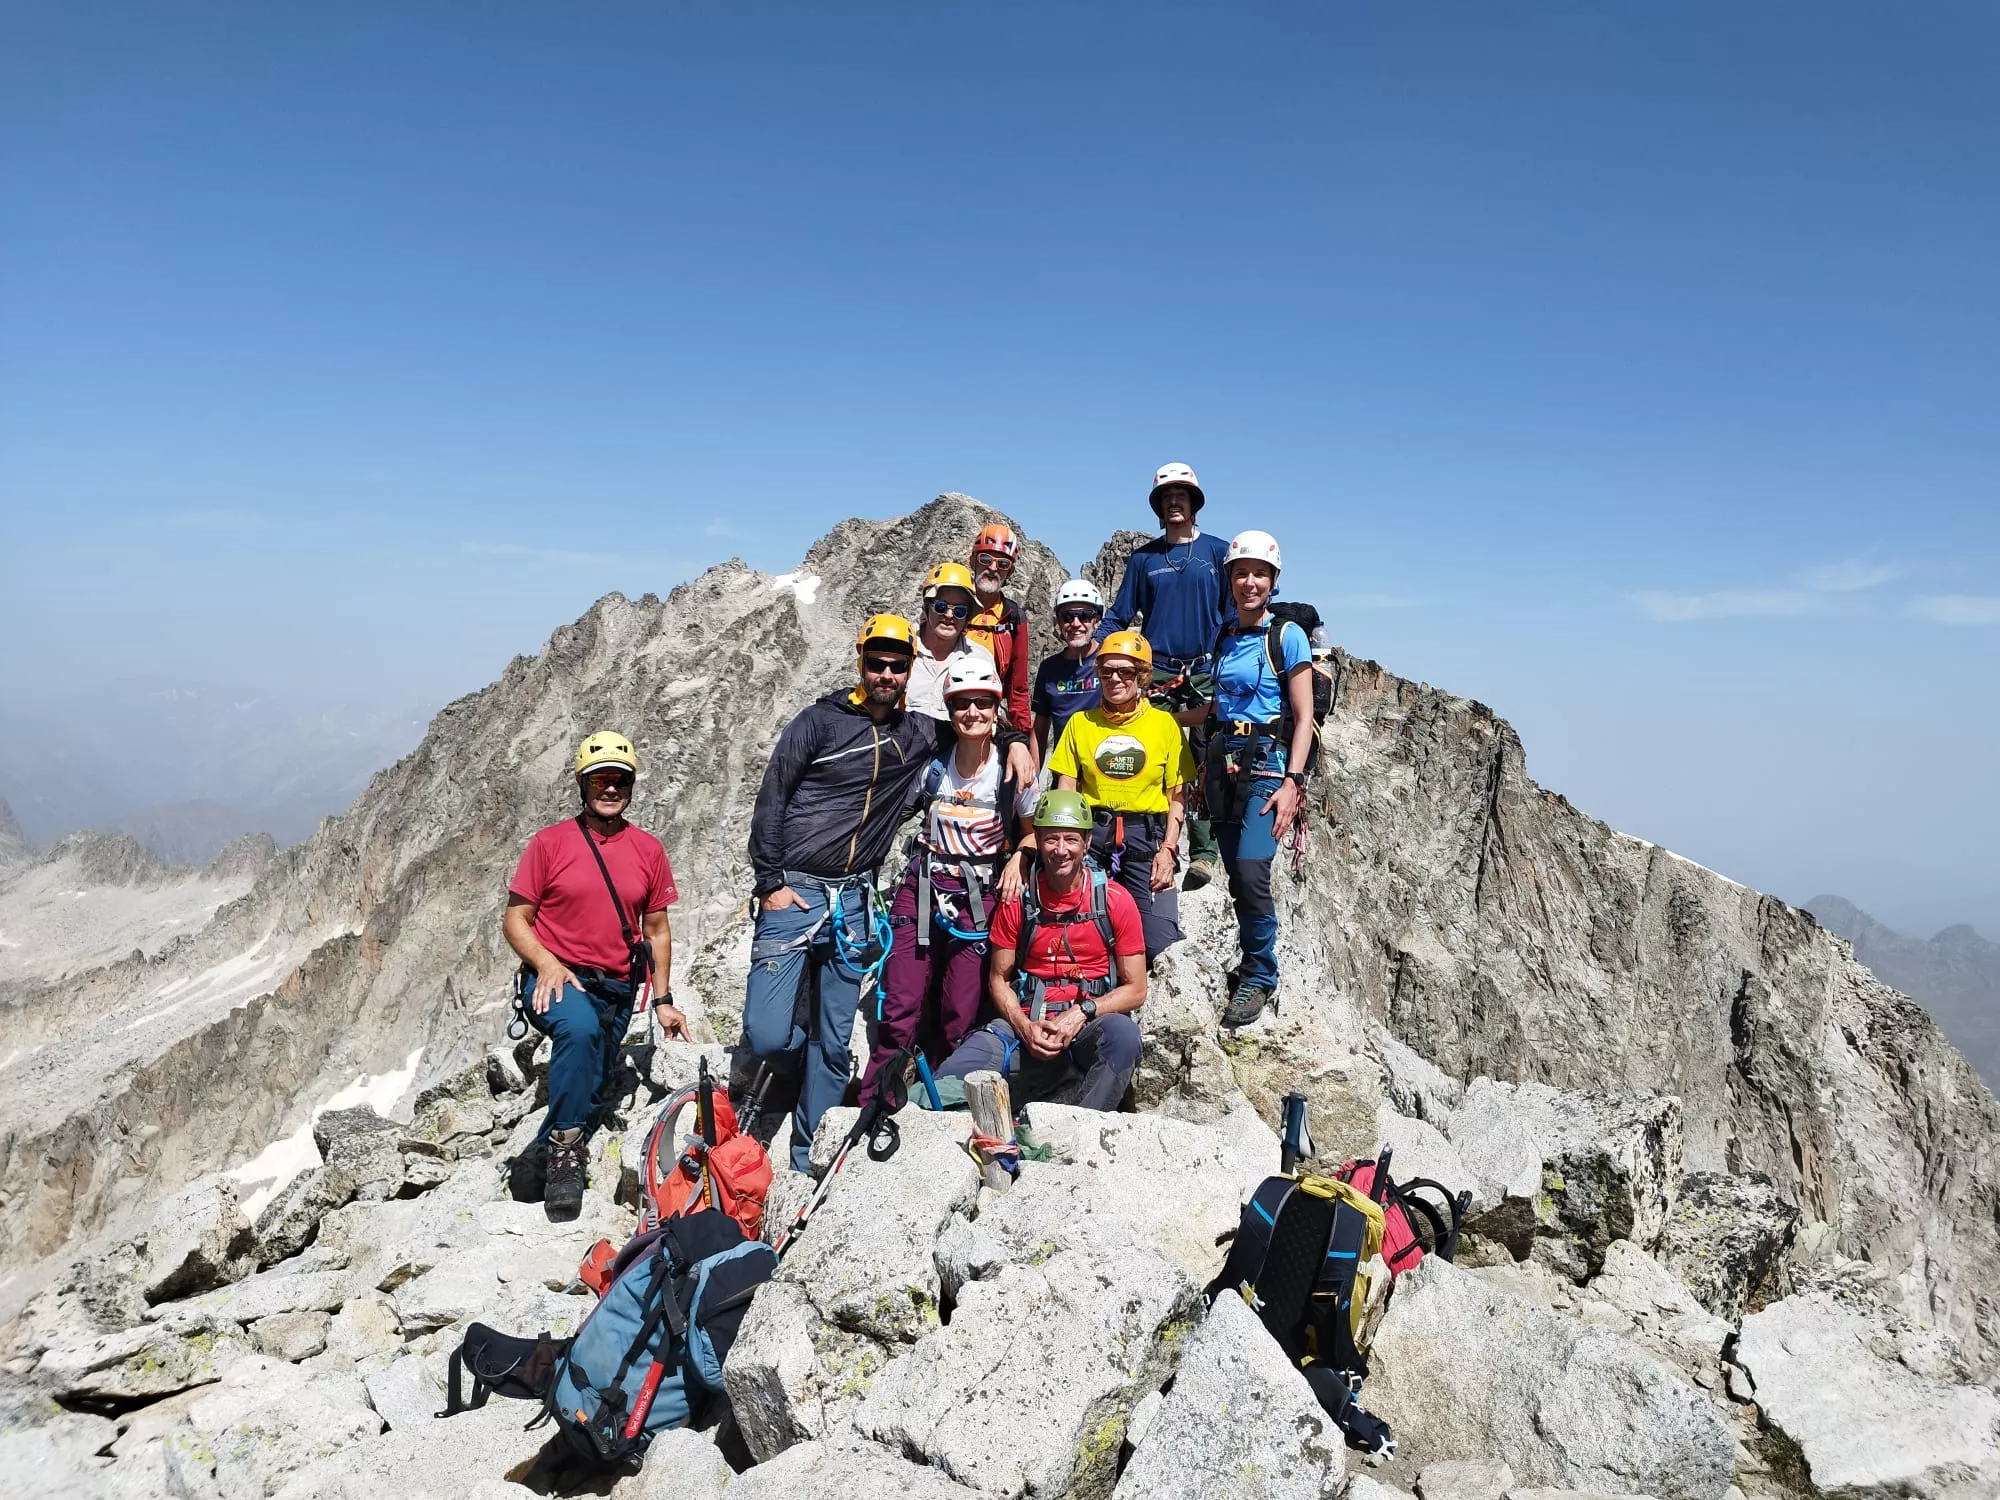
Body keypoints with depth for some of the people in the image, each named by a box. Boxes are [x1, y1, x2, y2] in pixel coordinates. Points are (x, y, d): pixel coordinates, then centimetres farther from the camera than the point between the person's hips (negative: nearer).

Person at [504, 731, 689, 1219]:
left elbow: (657, 930, 12)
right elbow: (514, 920, -1)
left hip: (616, 990, 4)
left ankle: (553, 1161, 37)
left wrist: (662, 1000, 8)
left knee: (593, 1093, 9)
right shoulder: (550, 842, -2)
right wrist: (546, 964, -20)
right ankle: (564, 1146, -23)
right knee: (580, 1027, -36)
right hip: (555, 979, -4)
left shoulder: (649, 850, 5)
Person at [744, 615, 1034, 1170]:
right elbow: (770, 802, -3)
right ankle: (819, 1070, 24)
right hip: (794, 893, -3)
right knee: (766, 1035, -10)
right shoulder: (820, 721, -4)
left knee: (834, 1044, 6)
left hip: (854, 901, 3)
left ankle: (806, 1160, 21)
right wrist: (769, 883, -8)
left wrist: (1014, 741, 6)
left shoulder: (917, 733, 9)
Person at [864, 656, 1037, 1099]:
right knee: (900, 1005, -5)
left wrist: (1017, 858, -10)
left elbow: (1034, 829, 9)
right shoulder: (932, 766, -1)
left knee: (960, 1013, 1)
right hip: (922, 890, 1)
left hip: (980, 898, -1)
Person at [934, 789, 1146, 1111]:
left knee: (1123, 1033, -37)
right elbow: (999, 979, 9)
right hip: (1026, 1024, 2)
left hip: (1091, 1027, -1)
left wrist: (1082, 1013, -16)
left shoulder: (1116, 901, -2)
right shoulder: (1018, 900, 3)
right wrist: (1025, 1027, -10)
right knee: (950, 1081, -22)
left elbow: (1135, 989, 0)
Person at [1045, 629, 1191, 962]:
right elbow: (1065, 792, 7)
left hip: (1146, 836, -1)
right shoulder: (1080, 722, 9)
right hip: (1092, 834, 1)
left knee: (1159, 945, -13)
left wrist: (1168, 848, -6)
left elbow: (1177, 795, 5)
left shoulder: (1164, 723, 6)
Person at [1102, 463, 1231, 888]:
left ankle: (1203, 851, -2)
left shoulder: (1218, 551, 7)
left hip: (1208, 671, -1)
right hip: (1157, 673, 1)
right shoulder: (1143, 558, 11)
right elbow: (1118, 616, 12)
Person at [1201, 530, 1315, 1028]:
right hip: (1223, 762, 6)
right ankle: (1256, 967, 18)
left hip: (1267, 762, -5)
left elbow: (1304, 717, -7)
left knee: (1251, 870, -18)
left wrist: (1292, 781, -16)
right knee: (1237, 876, 4)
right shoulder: (1223, 636, 12)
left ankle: (1259, 978, -2)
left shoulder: (1287, 636, -4)